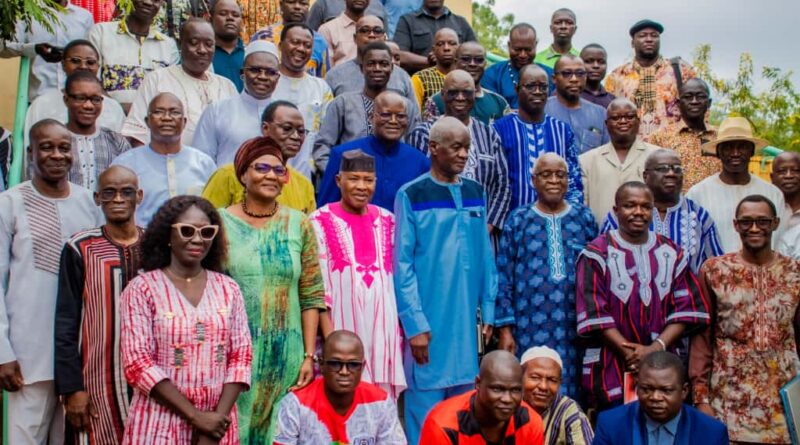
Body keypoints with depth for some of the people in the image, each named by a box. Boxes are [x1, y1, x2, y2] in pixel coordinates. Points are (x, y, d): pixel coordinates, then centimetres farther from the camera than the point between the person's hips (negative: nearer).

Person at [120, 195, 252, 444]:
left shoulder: (228, 289, 5)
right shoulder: (142, 288, -4)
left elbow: (241, 357, 2)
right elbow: (138, 364, -10)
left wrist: (217, 418, -10)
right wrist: (197, 416, -14)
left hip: (218, 424, 3)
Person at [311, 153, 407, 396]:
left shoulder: (387, 221, 12)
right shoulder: (321, 221, -1)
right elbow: (316, 282, -4)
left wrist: (403, 328, 8)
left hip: (383, 324, 4)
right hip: (341, 325, -3)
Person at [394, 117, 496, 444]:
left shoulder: (475, 193, 9)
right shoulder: (411, 195, -6)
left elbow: (486, 257, 11)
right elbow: (403, 266, -9)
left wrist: (488, 310, 6)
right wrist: (415, 325, -13)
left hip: (466, 320, 5)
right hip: (428, 322, -5)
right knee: (425, 412, 2)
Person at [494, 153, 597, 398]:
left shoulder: (584, 219, 7)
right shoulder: (518, 220, 3)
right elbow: (503, 278, 2)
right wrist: (504, 329, -3)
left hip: (574, 329, 1)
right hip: (530, 329, -1)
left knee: (569, 396, 6)